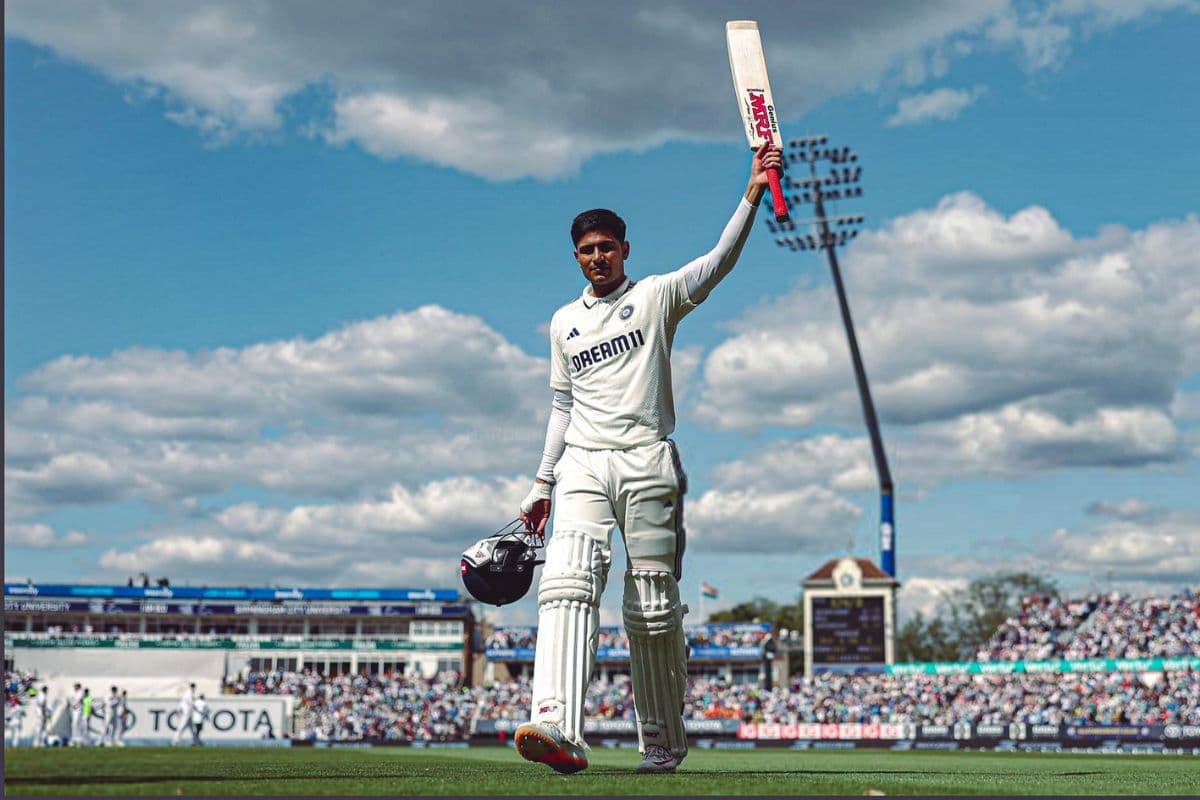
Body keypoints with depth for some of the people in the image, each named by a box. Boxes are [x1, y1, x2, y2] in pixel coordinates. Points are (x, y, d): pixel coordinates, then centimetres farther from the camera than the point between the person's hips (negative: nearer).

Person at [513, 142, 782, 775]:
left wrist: (752, 194, -18)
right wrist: (541, 484, 17)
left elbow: (719, 262, -6)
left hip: (648, 464, -2)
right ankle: (559, 729, -36)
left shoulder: (657, 296, 9)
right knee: (567, 582, -21)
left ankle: (664, 742, 11)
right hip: (582, 466, 3)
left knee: (654, 608, -3)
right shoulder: (564, 323, 21)